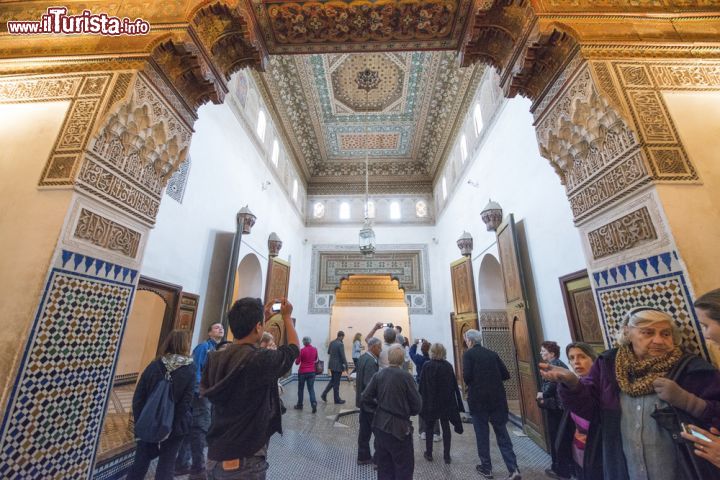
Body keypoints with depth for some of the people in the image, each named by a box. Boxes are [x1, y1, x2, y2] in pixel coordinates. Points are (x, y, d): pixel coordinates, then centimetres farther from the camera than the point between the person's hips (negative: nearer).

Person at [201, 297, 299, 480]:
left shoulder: (215, 358, -9)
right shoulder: (262, 360, -25)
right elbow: (294, 348, -5)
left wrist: (261, 316, 17)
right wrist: (287, 316, 7)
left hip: (214, 456, 6)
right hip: (245, 461, -6)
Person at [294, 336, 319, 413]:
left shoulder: (302, 350, -15)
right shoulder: (315, 349, -1)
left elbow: (297, 362, -8)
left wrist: (298, 358, 9)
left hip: (302, 372, -3)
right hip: (312, 372, 3)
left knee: (300, 389, 15)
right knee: (311, 389, 6)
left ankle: (299, 405, 27)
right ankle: (314, 404, -11)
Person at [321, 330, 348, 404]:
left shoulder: (332, 342, 3)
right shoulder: (340, 344, -20)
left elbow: (328, 352, 15)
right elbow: (343, 356, -19)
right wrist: (346, 366, -10)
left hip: (331, 365, 7)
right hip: (338, 365, -7)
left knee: (332, 380, 22)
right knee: (336, 383, 5)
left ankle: (324, 394, 20)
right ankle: (337, 399, 17)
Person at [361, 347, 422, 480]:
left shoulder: (378, 375, -6)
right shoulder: (406, 376, -17)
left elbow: (365, 398, -4)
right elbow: (417, 404, -12)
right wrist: (407, 412, 8)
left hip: (380, 425, 5)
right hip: (399, 427, -4)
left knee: (384, 466, 20)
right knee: (404, 467, 12)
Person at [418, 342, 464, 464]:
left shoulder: (427, 366, -14)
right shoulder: (448, 366, -6)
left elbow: (422, 386, -12)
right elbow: (454, 385, -1)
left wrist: (422, 401, -3)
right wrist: (454, 402, 8)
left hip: (430, 402, -2)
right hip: (446, 402, 2)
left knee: (429, 428, 14)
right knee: (446, 428, 14)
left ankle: (429, 453, 22)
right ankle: (446, 455, 18)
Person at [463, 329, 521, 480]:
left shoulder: (468, 354, -8)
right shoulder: (492, 353, 7)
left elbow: (467, 376, -17)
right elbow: (506, 375, 7)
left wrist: (472, 384, 5)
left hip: (478, 399, -4)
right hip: (498, 399, 4)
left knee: (482, 435, 12)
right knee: (503, 435, 13)